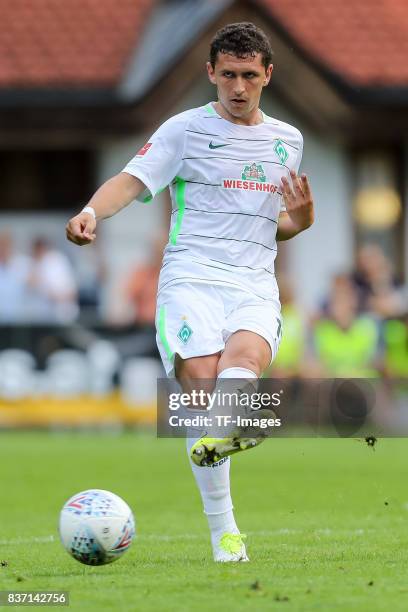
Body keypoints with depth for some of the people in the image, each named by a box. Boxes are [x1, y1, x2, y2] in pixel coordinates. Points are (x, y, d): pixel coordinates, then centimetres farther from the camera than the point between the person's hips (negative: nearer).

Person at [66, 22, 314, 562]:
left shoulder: (287, 141, 21)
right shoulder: (186, 129, 8)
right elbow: (133, 180, -6)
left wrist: (300, 220, 6)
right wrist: (92, 211, -26)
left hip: (256, 285, 3)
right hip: (191, 278, -3)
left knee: (246, 354, -31)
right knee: (202, 378, -23)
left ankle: (218, 437, -62)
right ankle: (223, 531, -18)